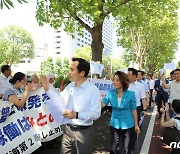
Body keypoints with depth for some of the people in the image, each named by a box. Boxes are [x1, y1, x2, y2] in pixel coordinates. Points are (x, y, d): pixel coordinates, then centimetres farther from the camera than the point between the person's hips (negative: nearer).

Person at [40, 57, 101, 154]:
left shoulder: (93, 90, -14)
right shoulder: (69, 87, 5)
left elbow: (96, 113, -18)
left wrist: (76, 115, -26)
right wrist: (47, 89, 7)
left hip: (83, 131, -5)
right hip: (67, 130, 5)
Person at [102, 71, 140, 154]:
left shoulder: (130, 94, -15)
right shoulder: (110, 93, -10)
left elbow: (133, 110, -7)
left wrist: (136, 125, -1)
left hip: (128, 125, -1)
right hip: (114, 124, 2)